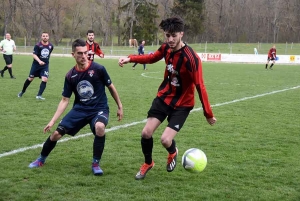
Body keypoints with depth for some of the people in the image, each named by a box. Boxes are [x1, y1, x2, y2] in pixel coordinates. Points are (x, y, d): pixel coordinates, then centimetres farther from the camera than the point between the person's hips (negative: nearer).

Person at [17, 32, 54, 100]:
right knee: (30, 79, 10)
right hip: (36, 64, -2)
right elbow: (34, 55, -23)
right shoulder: (38, 45, -15)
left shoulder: (51, 46, -2)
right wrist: (39, 61, -39)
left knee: (45, 79, -15)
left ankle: (39, 95, -7)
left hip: (45, 65, 2)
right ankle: (22, 91, 32)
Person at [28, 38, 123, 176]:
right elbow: (65, 100, 2)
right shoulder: (70, 76, -4)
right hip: (79, 109, 3)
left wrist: (120, 106, 8)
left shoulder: (98, 69, -13)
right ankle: (41, 159, 27)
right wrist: (52, 121, -4)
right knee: (56, 134, -4)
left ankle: (95, 164, -15)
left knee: (99, 127, -37)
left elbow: (111, 87, 2)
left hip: (99, 109, -3)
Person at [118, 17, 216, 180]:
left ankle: (173, 153, 24)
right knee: (146, 133, -2)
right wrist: (130, 59, 1)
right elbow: (152, 58, 15)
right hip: (163, 97, 5)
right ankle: (148, 163, 27)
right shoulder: (166, 48, -7)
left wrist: (208, 114, -21)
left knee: (165, 140, -15)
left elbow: (200, 87, -25)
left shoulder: (191, 58, -28)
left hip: (182, 104, -5)